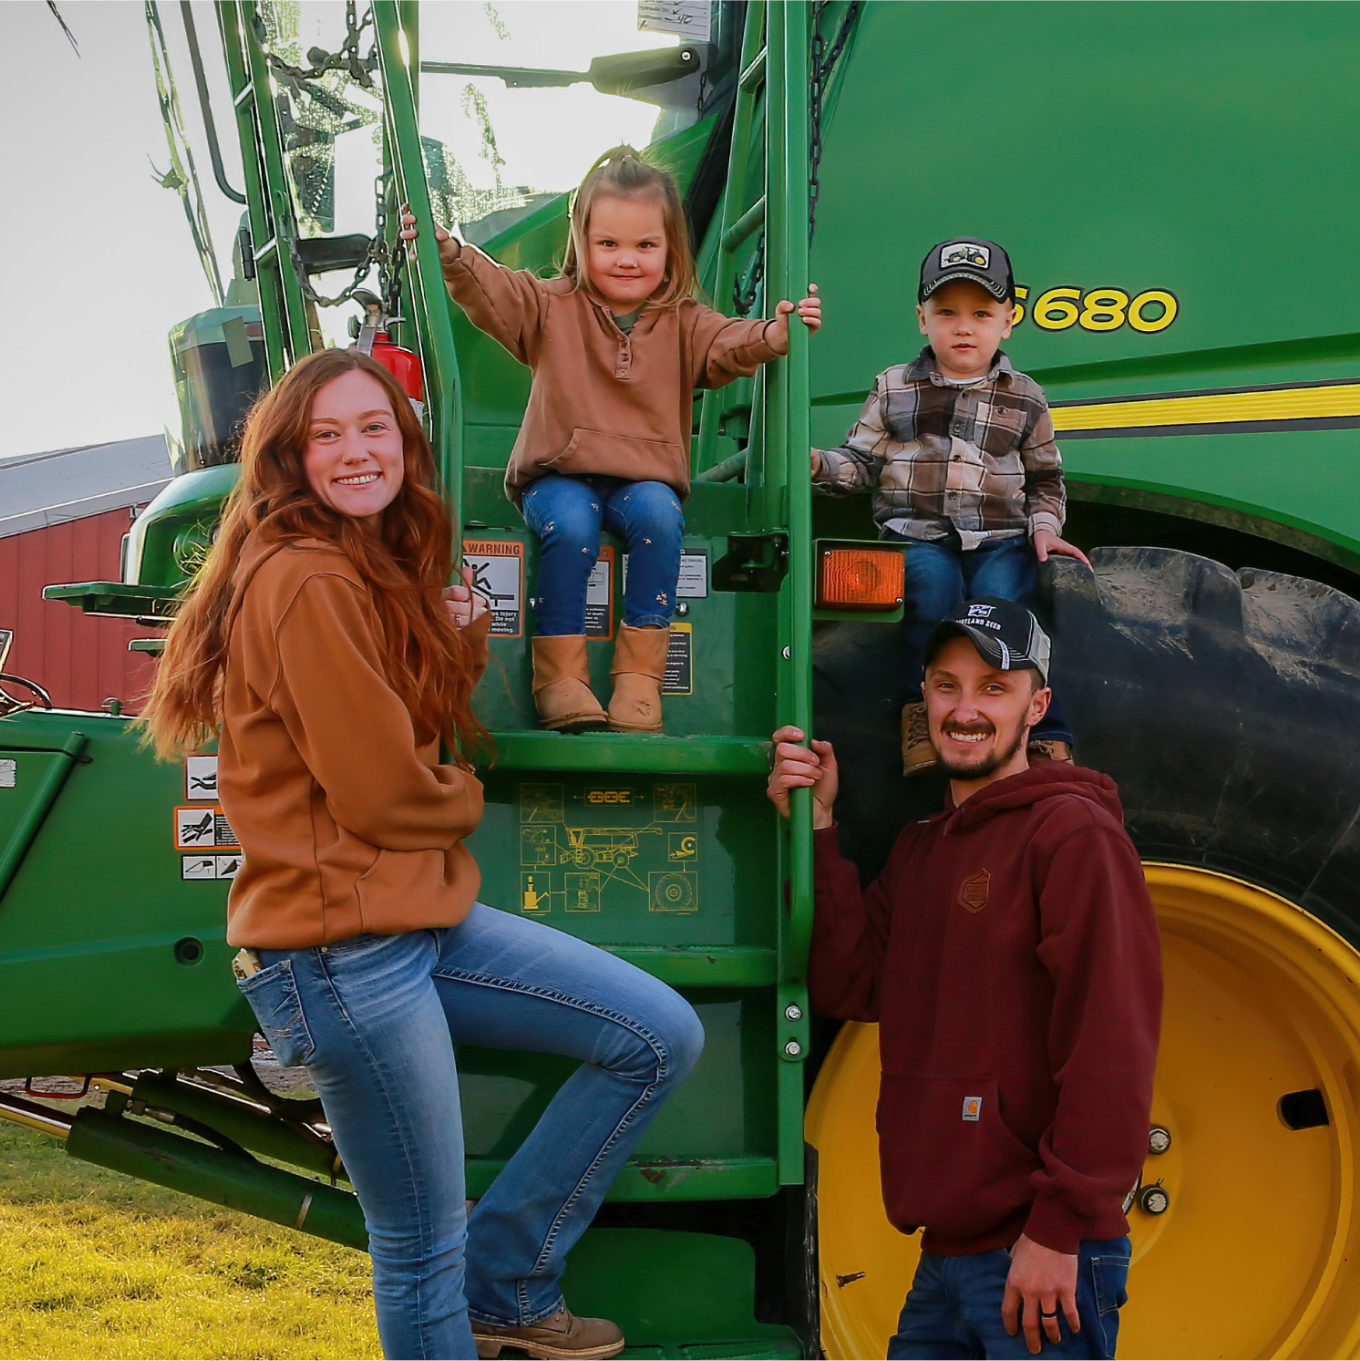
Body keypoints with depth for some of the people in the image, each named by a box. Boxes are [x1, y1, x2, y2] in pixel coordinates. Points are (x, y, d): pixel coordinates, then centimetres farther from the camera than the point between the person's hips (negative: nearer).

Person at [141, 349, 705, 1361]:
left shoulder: (381, 575, 14)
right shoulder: (306, 583, -17)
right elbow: (380, 792, -17)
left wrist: (461, 643, 1)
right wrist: (464, 795, 3)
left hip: (420, 917, 10)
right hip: (343, 953, -10)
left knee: (662, 1038, 8)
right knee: (426, 1256, 0)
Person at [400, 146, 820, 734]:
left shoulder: (684, 323, 8)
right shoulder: (554, 307, 7)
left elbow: (729, 346, -9)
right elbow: (492, 292, -6)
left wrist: (775, 334, -30)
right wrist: (450, 254, -25)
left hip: (645, 478, 1)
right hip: (559, 475, -1)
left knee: (658, 514, -31)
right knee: (572, 525, -32)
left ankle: (640, 670, -24)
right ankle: (559, 672, -24)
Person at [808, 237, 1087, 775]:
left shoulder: (1024, 398, 13)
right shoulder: (894, 389, 12)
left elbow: (1044, 478, 23)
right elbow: (861, 462, 11)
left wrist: (1043, 526, 5)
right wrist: (817, 464, -9)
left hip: (999, 537, 1)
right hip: (916, 533, 0)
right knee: (935, 582, -34)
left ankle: (1047, 738, -27)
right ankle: (923, 712, -28)